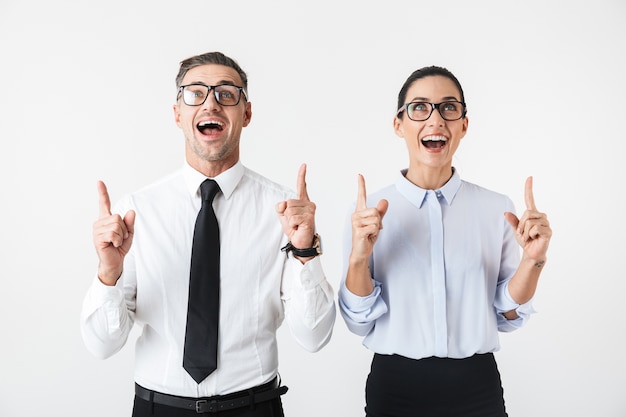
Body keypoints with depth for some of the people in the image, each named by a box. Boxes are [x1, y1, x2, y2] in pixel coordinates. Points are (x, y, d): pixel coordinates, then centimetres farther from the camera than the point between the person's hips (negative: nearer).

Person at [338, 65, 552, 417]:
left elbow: (508, 317, 2)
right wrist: (358, 258, -21)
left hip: (477, 388, 1)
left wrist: (533, 260, -14)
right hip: (395, 387, 0)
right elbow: (360, 322, -5)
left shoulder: (497, 208, -3)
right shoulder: (368, 211, -6)